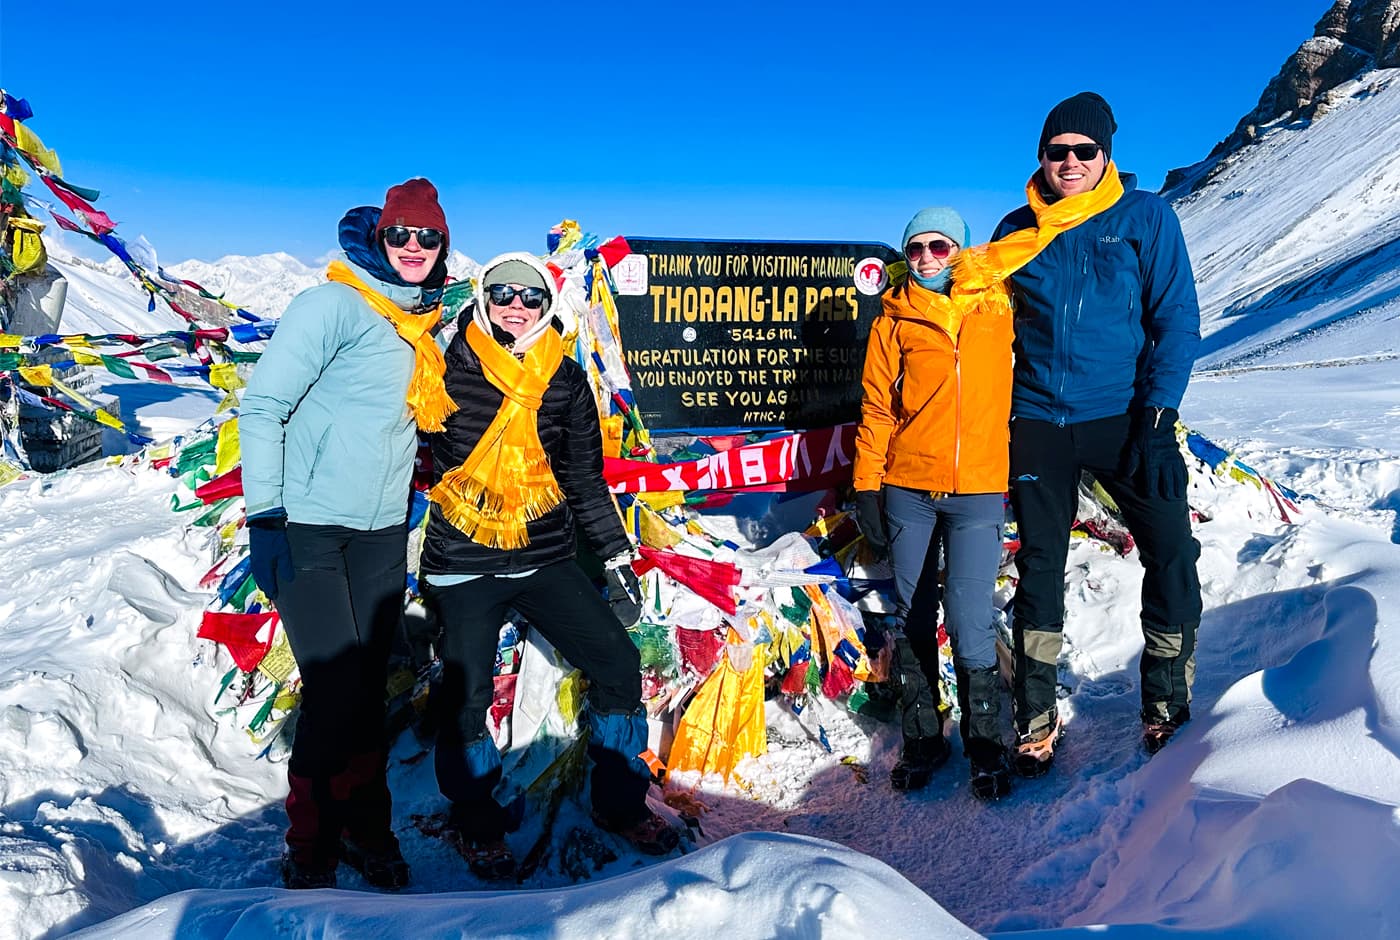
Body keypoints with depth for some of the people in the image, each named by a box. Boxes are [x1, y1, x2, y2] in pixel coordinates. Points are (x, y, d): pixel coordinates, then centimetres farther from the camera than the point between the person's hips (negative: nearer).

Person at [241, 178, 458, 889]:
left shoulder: (422, 324, 12)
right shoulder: (335, 304, -9)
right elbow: (262, 406, -12)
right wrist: (265, 516, -17)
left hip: (381, 533, 6)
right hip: (308, 528, -6)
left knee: (369, 688, 10)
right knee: (334, 690, -8)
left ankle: (364, 829, 26)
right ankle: (310, 852, 12)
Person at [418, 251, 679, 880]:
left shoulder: (566, 380, 4)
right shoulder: (449, 370, -5)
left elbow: (585, 477, 11)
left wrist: (616, 557, 8)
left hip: (546, 561, 3)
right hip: (464, 565, -3)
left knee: (619, 663, -1)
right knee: (466, 694, -7)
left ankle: (620, 803, 19)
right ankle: (476, 821, 21)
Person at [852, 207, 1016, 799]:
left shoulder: (998, 311, 5)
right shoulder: (893, 322, 5)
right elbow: (877, 408, 4)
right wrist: (867, 487, 1)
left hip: (979, 491, -1)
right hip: (907, 490, 1)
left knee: (969, 624, -8)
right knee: (913, 621, 8)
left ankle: (986, 742, 13)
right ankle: (922, 739, 24)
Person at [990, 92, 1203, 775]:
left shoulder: (1146, 216, 1)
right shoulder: (1016, 230, 7)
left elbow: (1177, 320, -2)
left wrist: (1158, 412, -13)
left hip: (1121, 415, -1)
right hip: (1038, 422, 2)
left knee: (1172, 552, -9)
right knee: (1039, 566, 6)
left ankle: (1167, 707, 12)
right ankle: (1035, 719, 19)